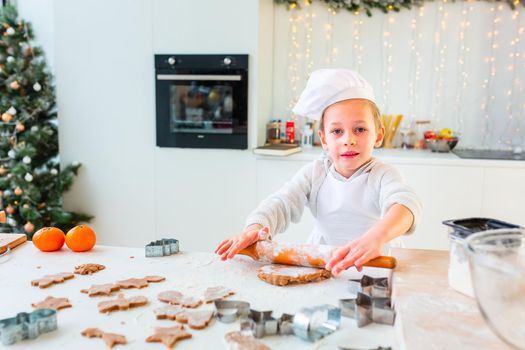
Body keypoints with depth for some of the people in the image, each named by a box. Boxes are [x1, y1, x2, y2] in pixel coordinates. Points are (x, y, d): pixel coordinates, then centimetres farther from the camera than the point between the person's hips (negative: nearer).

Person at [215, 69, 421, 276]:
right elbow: (282, 204, -7)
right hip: (318, 261, 2)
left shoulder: (382, 176, -10)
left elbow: (405, 203, -30)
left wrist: (377, 237, -54)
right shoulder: (314, 173, 2)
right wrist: (256, 227, -31)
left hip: (373, 266, -1)